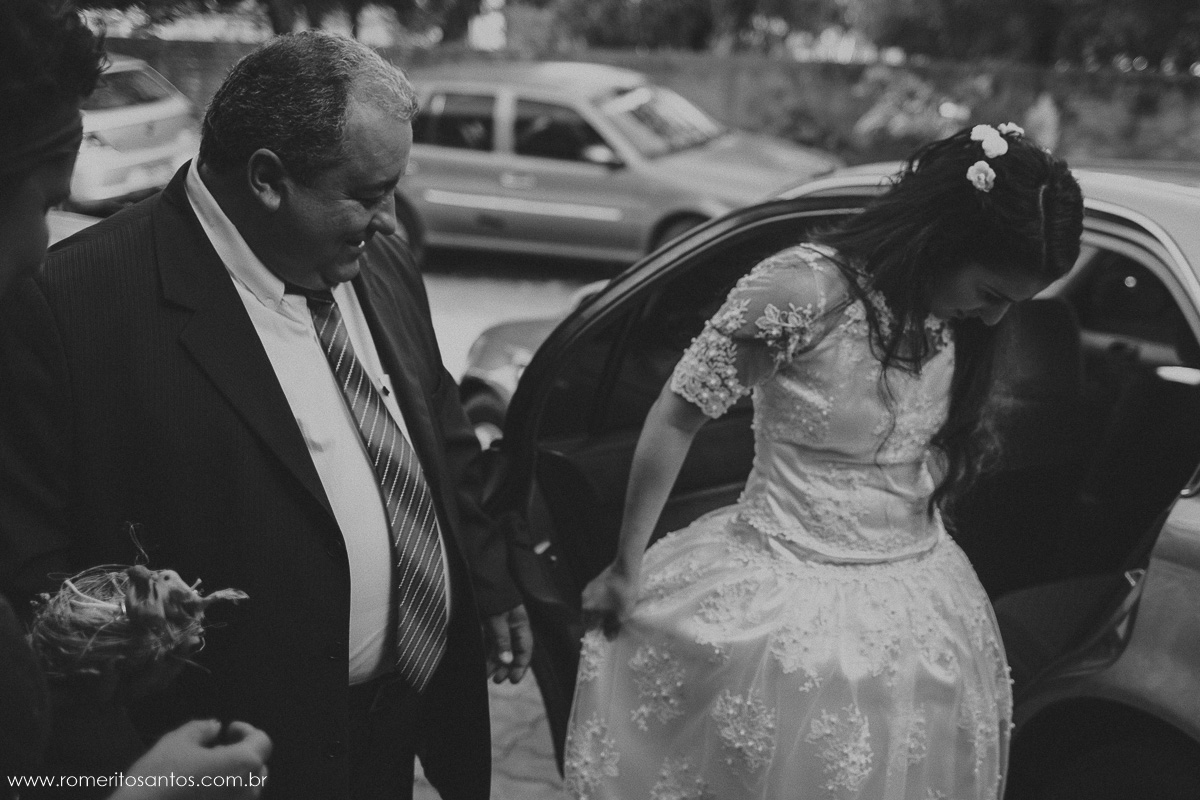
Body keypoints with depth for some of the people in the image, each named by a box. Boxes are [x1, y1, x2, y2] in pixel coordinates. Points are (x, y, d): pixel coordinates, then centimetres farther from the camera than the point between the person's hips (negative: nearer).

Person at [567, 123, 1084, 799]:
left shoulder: (956, 315, -2)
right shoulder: (804, 289, -22)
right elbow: (675, 422, -14)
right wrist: (626, 571, -8)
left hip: (913, 609, 6)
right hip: (792, 605, -6)